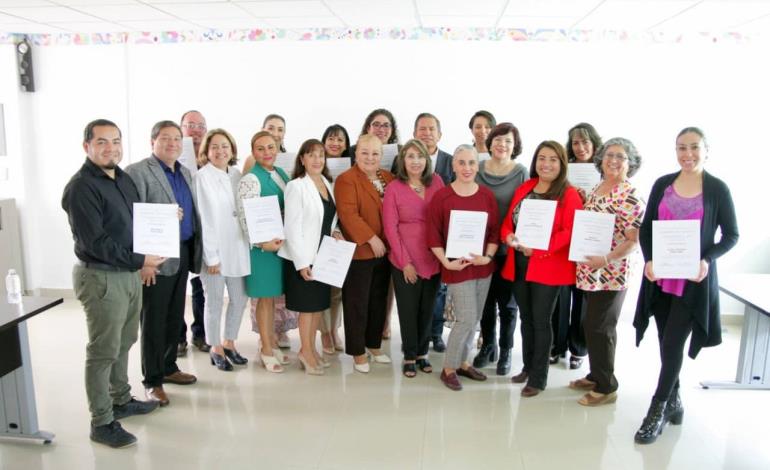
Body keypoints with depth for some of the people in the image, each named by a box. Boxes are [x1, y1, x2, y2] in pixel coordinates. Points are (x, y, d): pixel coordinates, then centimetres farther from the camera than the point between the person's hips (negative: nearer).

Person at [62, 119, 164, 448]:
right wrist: (139, 261, -18)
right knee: (103, 352, 1)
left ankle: (121, 401, 35)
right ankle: (101, 423, 13)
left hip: (129, 273, 8)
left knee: (123, 343, 19)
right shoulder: (81, 187, -15)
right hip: (101, 278, -8)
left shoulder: (124, 179, 10)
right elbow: (94, 241, -21)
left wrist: (142, 260, 5)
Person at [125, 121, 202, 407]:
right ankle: (152, 380, 15)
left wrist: (194, 252, 9)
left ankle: (168, 367, 31)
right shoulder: (137, 172, -8)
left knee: (175, 316, 16)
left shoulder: (185, 173, 15)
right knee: (154, 320, 3)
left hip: (183, 254, 7)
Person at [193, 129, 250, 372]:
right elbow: (203, 219, -12)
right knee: (215, 301, 6)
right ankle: (215, 348, 25)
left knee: (240, 298, 12)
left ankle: (229, 342, 32)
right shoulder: (202, 177, -9)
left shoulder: (236, 175, 7)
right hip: (214, 250, -5)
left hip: (237, 248, 5)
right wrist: (211, 255, -13)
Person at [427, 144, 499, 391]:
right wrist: (447, 262, -16)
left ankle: (462, 362, 31)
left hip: (483, 266, 5)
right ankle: (448, 368, 13)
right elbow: (433, 236, -8)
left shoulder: (487, 196, 2)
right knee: (466, 319, -5)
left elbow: (494, 232, 5)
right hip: (457, 267, -4)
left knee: (474, 319, 13)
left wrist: (487, 257, -9)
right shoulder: (441, 197, -9)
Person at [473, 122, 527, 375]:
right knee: (485, 300, 14)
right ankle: (487, 345, 33)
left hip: (509, 248, -2)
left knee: (507, 302, 11)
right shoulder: (477, 169, 1)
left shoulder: (521, 173, -6)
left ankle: (505, 351, 27)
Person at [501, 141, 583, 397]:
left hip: (548, 266, -6)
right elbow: (508, 220, 13)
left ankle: (538, 377, 14)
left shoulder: (569, 194, -7)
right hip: (518, 264, 6)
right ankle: (528, 367, 31)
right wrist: (508, 236, -9)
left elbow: (570, 231, -15)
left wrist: (538, 248, -22)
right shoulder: (523, 188, 12)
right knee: (526, 318, 16)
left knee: (541, 321, 2)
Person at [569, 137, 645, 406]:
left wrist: (606, 259, -27)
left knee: (599, 328, 0)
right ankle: (596, 376, 31)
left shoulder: (630, 197, -13)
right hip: (589, 273, 8)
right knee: (594, 326, 16)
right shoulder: (595, 191, 11)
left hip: (610, 275, -8)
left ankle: (606, 387, 15)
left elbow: (634, 240, -17)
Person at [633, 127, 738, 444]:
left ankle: (657, 411, 10)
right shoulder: (662, 185, 4)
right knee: (667, 343, 13)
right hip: (660, 277, 3)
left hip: (694, 280, -3)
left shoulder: (717, 189, -3)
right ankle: (673, 402, 31)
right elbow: (645, 229, 7)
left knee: (672, 344, -4)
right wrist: (648, 260, -8)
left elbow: (731, 235, 0)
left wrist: (708, 260, -16)